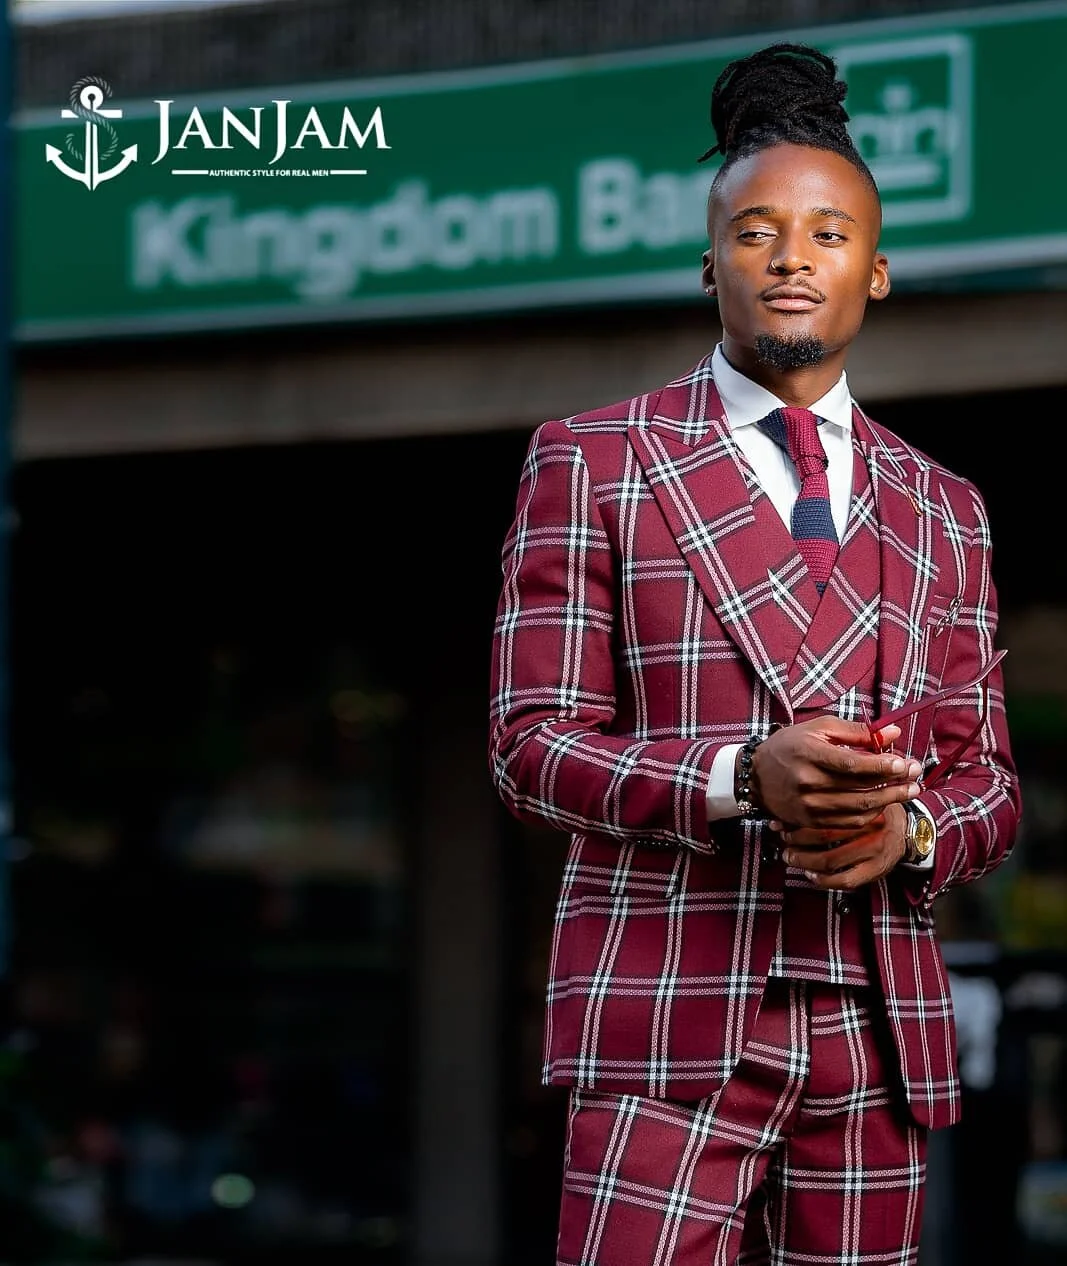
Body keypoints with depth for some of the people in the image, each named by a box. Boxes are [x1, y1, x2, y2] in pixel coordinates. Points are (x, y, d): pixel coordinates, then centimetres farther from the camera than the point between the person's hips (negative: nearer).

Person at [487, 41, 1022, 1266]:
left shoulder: (942, 512, 17)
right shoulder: (591, 464, 6)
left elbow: (985, 778, 18)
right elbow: (530, 740, 0)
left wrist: (910, 830, -7)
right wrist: (742, 778, -17)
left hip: (877, 1027, 4)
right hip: (668, 1014, -4)